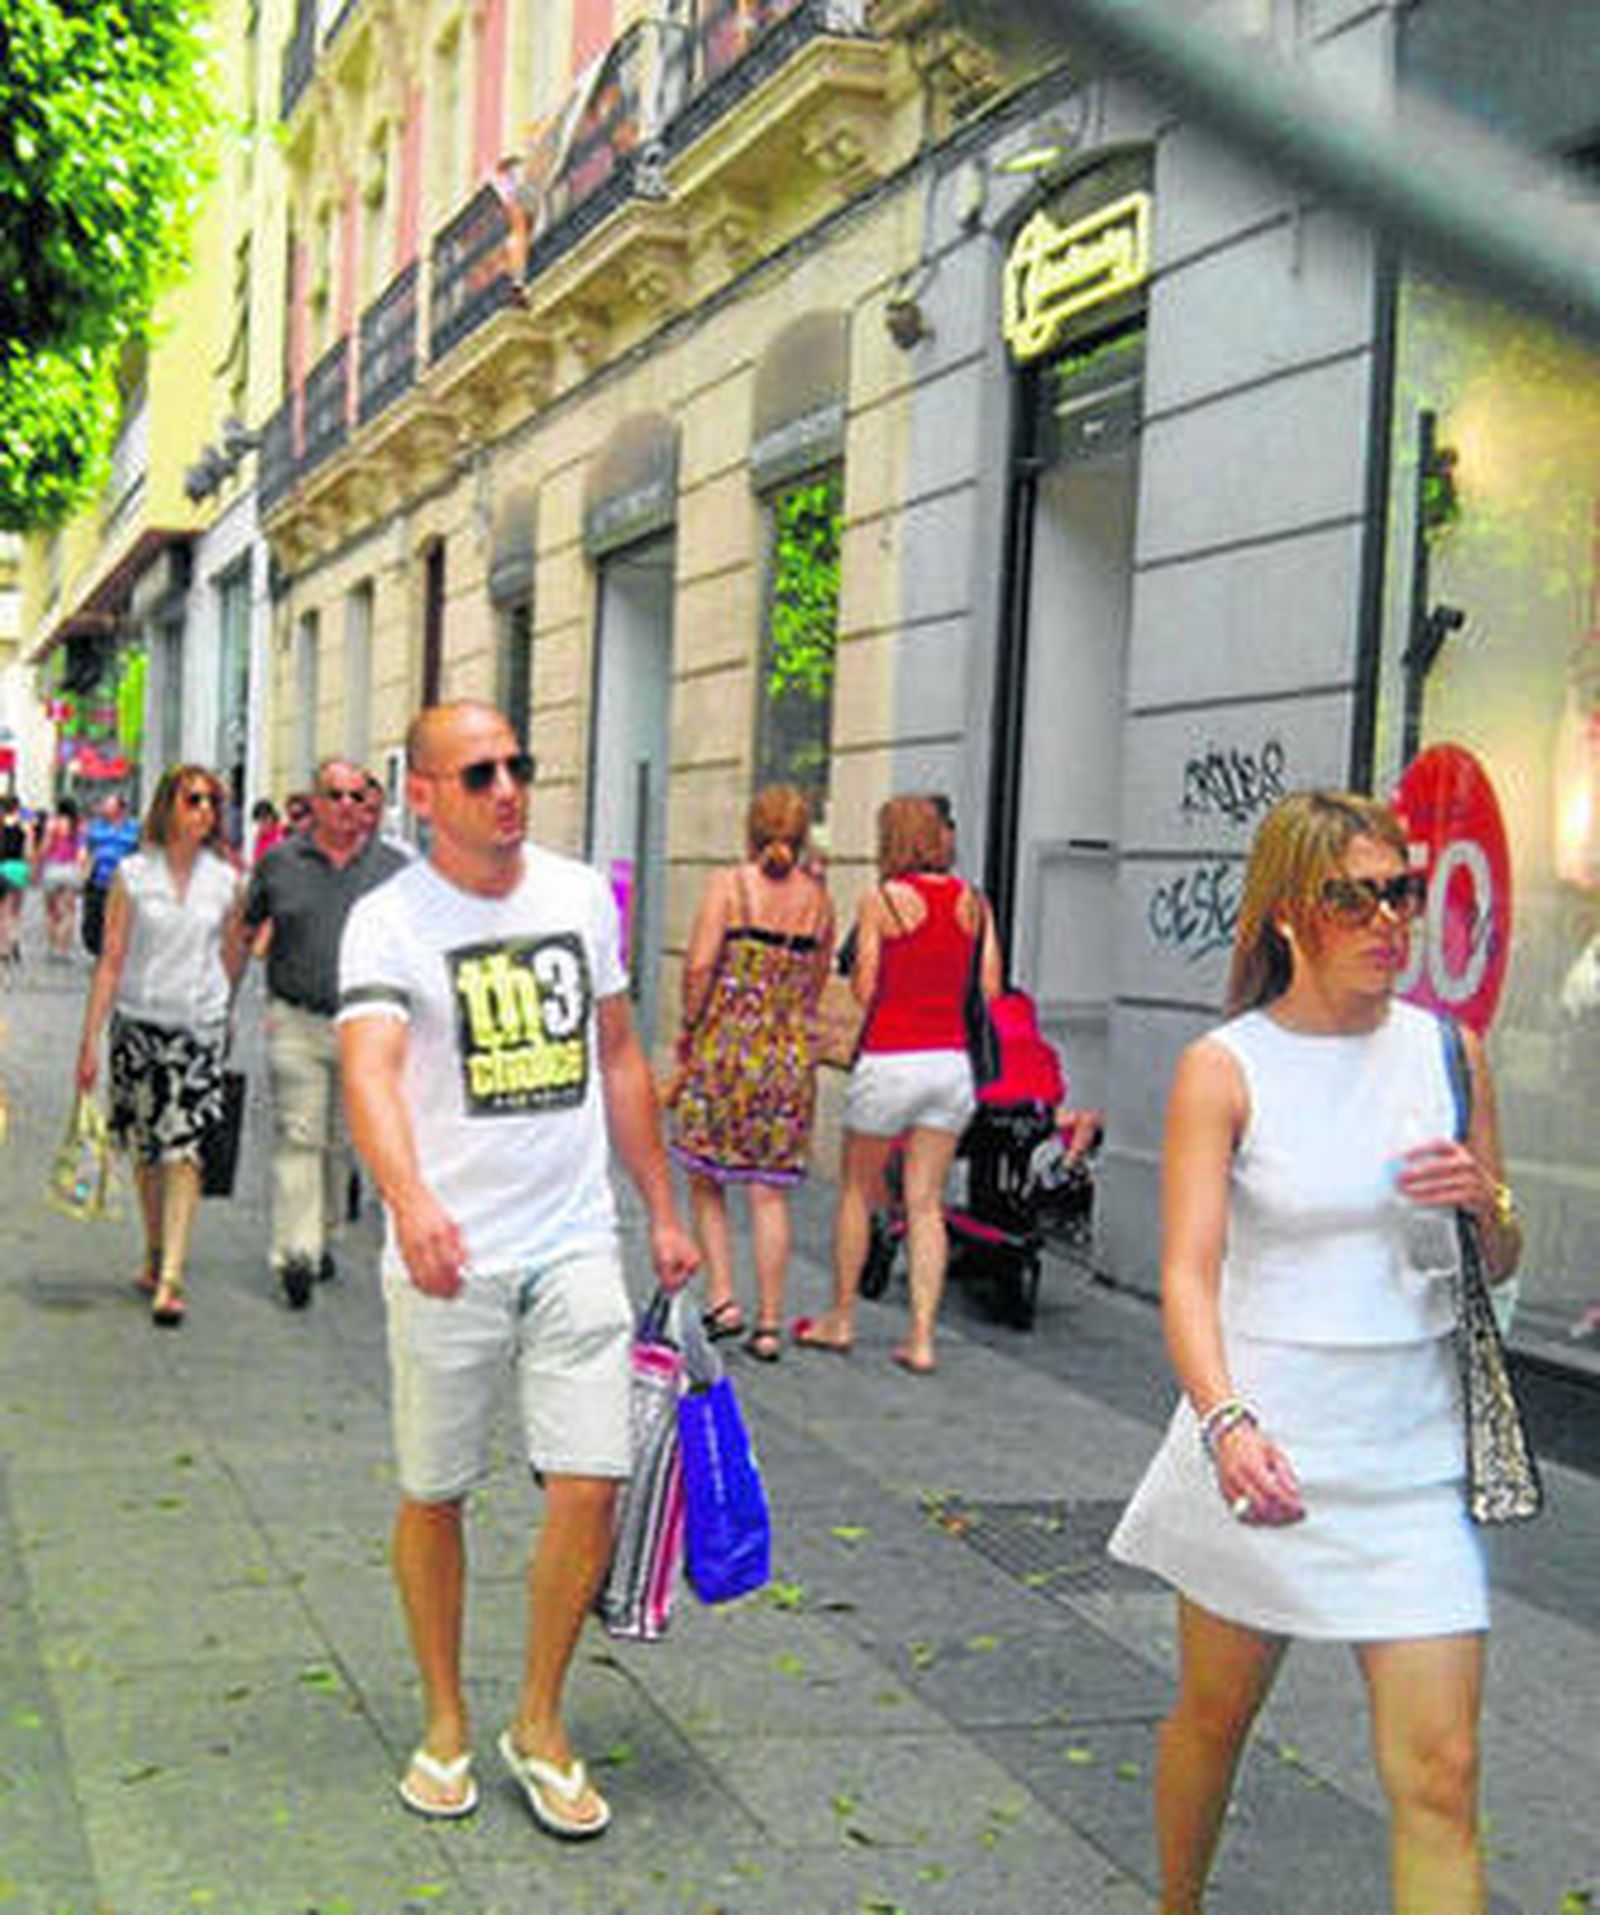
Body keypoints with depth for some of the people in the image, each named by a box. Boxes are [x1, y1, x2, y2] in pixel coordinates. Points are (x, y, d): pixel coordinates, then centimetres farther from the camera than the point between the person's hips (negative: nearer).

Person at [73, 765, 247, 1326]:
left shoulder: (226, 880, 3)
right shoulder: (133, 874, -1)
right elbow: (111, 960, -2)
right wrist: (90, 1038, -5)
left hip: (200, 1028, 0)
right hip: (139, 1025, 0)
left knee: (184, 1150, -9)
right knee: (146, 1149, 10)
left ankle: (170, 1279, -11)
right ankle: (155, 1254, 29)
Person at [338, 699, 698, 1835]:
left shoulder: (582, 896, 6)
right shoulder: (390, 919, -9)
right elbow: (370, 1071, -26)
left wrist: (664, 1210, 16)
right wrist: (411, 1200, -44)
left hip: (575, 1245, 3)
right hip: (448, 1255, -3)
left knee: (589, 1488, -4)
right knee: (434, 1496, 9)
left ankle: (540, 1724, 17)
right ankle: (445, 1723, 29)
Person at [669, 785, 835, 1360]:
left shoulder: (729, 885, -6)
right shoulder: (817, 899, 7)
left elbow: (699, 967, -13)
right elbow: (815, 984, 11)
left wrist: (690, 1027, -1)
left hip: (726, 1045, -3)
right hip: (793, 1054, 3)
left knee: (704, 1177, 13)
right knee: (769, 1193, 7)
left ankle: (722, 1298, 4)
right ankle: (769, 1324, 7)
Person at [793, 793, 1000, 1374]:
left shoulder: (881, 900, -7)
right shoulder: (973, 902, 5)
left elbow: (863, 990, -7)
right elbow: (990, 989, 5)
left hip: (890, 1059, -4)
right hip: (951, 1060, 4)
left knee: (857, 1192, 13)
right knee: (926, 1204, 8)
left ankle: (841, 1319, 24)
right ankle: (921, 1337, 5)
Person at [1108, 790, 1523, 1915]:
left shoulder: (1447, 1052, 2)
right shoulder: (1225, 1068, -7)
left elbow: (1499, 1268, 12)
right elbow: (1189, 1272, -15)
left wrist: (1487, 1201, -11)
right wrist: (1226, 1423, -32)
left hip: (1415, 1453, 2)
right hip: (1264, 1447, -2)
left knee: (1440, 1776, -3)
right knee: (1216, 1715, 16)